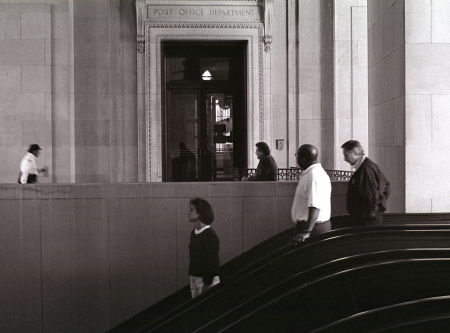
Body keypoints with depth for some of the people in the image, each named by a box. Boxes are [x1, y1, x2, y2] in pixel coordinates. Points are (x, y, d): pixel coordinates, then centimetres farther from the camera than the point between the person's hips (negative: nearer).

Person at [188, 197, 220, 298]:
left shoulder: (210, 235, -16)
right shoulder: (193, 233, 8)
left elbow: (212, 262, -18)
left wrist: (206, 284, -18)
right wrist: (191, 277, 12)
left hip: (207, 279, -8)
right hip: (194, 278, 8)